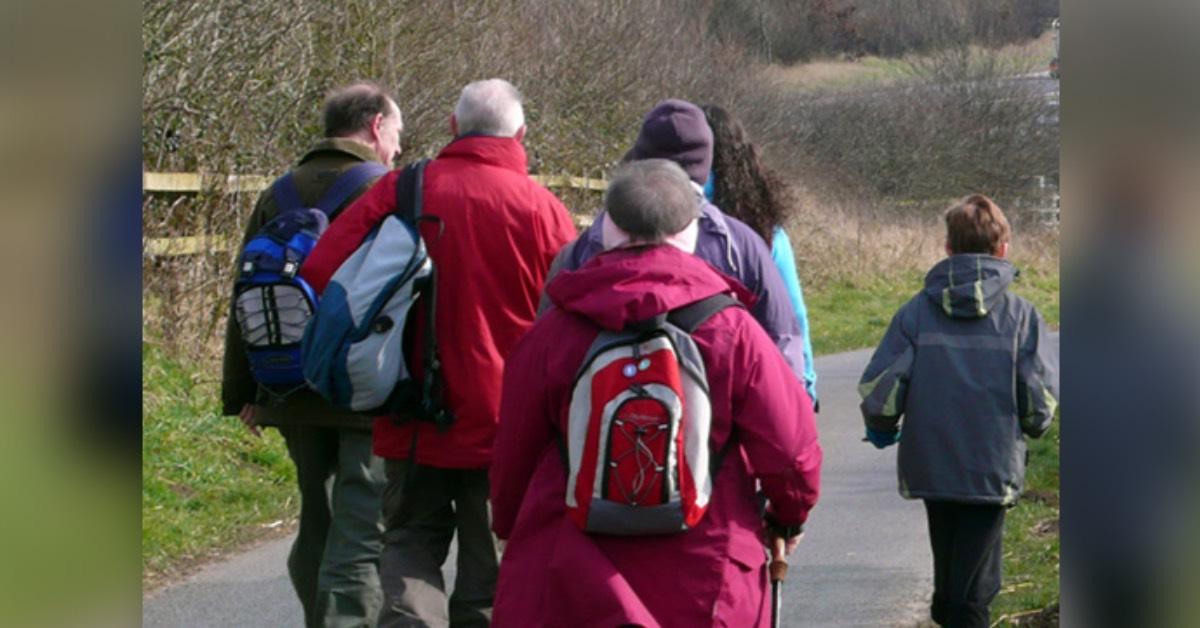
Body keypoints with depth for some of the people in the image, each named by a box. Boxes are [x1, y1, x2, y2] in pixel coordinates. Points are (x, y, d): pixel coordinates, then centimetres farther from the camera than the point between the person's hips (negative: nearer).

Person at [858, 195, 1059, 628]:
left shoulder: (916, 312, -2)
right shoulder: (1020, 315, -5)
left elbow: (879, 390, -7)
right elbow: (1041, 398, -7)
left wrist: (882, 428, 15)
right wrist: (1033, 426, 17)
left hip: (929, 465, 2)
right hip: (993, 470, -2)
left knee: (948, 582, 23)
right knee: (972, 591, 1)